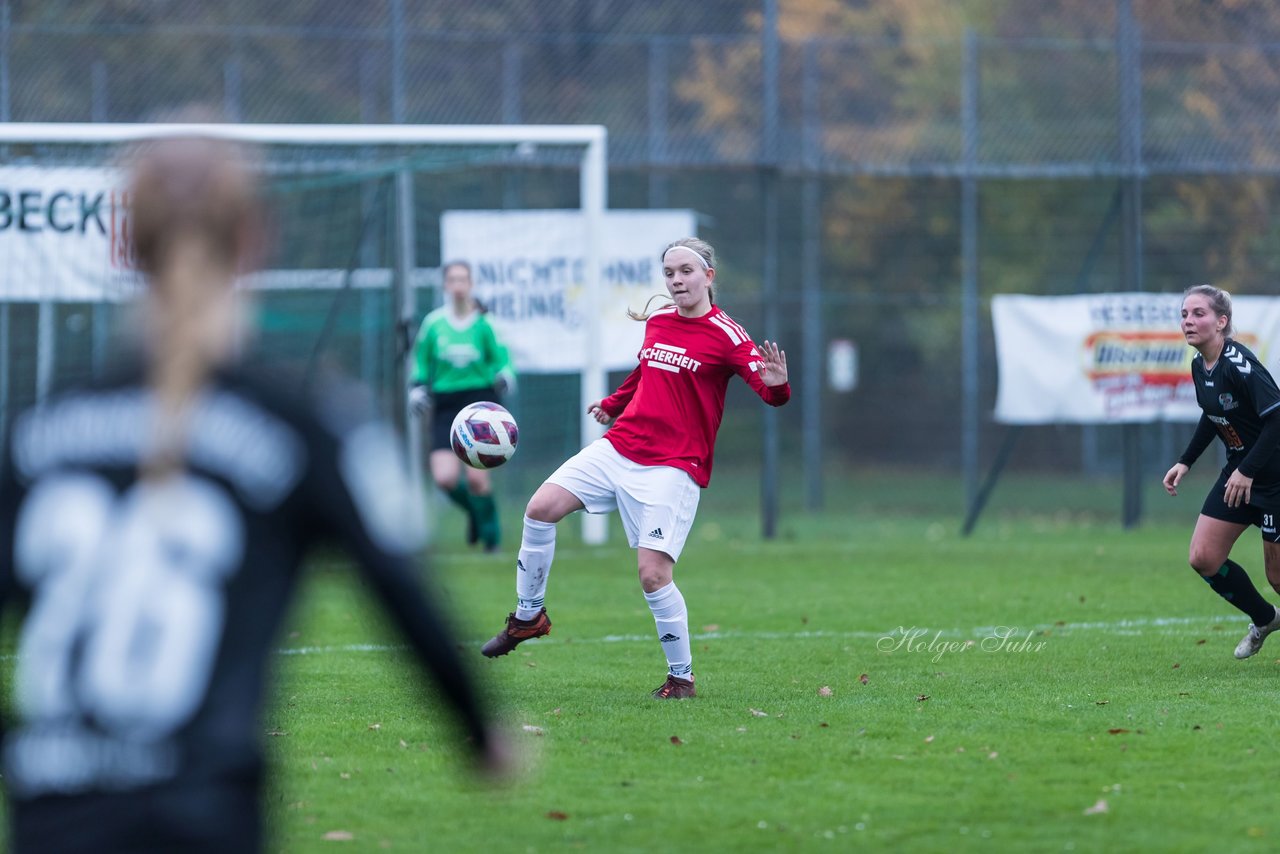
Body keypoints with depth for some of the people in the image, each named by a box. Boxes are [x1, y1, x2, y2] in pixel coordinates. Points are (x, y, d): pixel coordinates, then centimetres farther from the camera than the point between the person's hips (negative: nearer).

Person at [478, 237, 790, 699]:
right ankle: (528, 617, 13)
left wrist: (775, 385, -41)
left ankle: (682, 676, 3)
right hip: (619, 448, 6)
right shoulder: (657, 320, 9)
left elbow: (770, 391, -19)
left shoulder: (725, 335, -9)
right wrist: (612, 404, 41)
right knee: (541, 509, -7)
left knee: (652, 574, -15)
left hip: (672, 468, -6)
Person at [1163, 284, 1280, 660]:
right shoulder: (1200, 366, 2)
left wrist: (1248, 470, -28)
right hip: (1238, 472, 8)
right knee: (1203, 558, 3)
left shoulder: (1239, 363, -25)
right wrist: (1185, 462, 15)